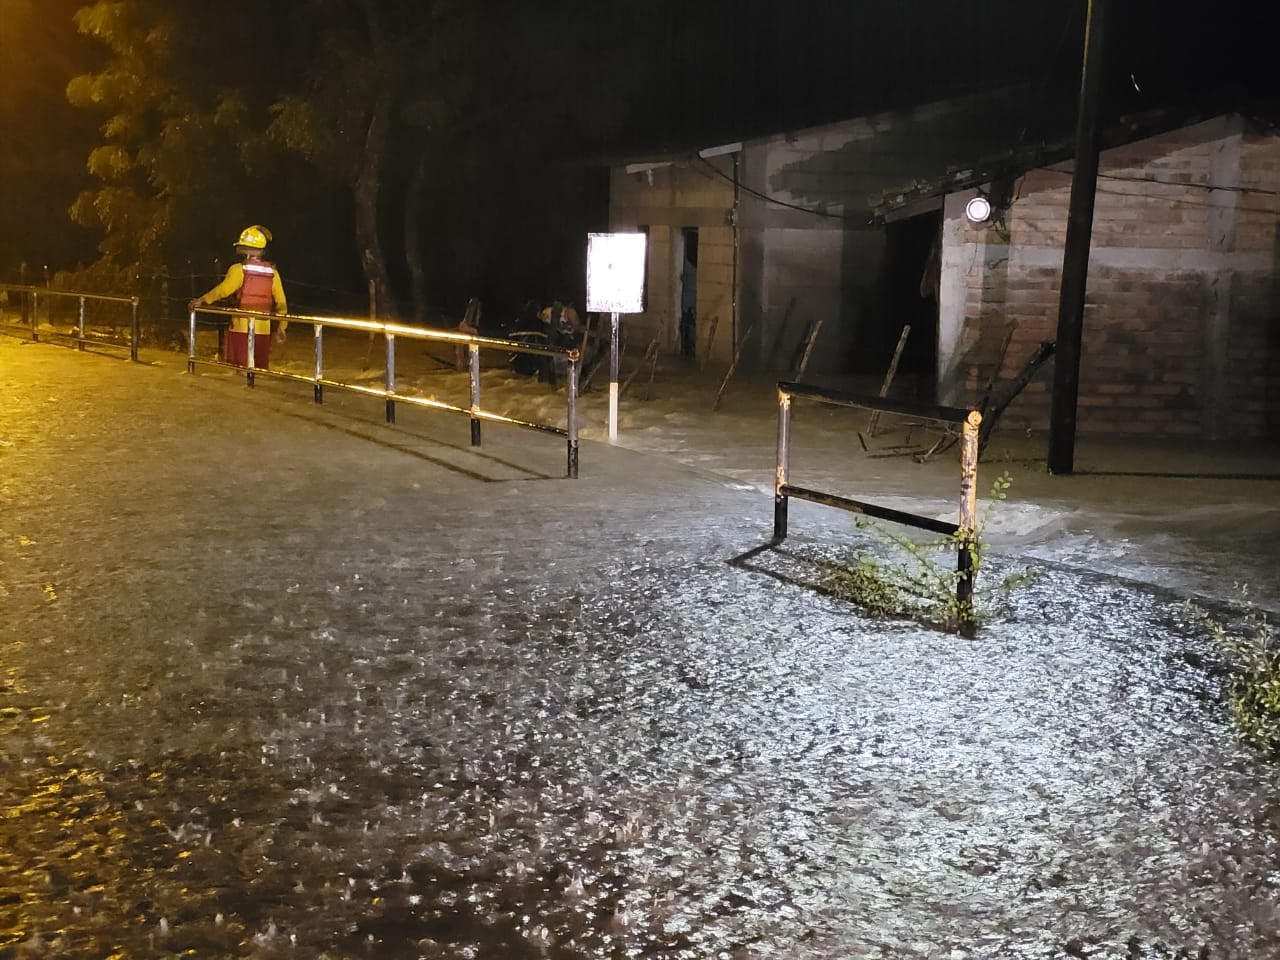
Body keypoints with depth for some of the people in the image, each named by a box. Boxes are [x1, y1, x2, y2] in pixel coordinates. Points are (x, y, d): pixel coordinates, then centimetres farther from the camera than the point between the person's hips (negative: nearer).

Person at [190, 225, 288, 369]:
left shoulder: (239, 270, -8)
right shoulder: (272, 272, 3)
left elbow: (224, 289, -19)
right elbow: (281, 302, 2)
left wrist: (202, 300, -9)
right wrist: (281, 328, 8)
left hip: (241, 328, -3)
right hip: (263, 330, 3)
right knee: (260, 369, 9)